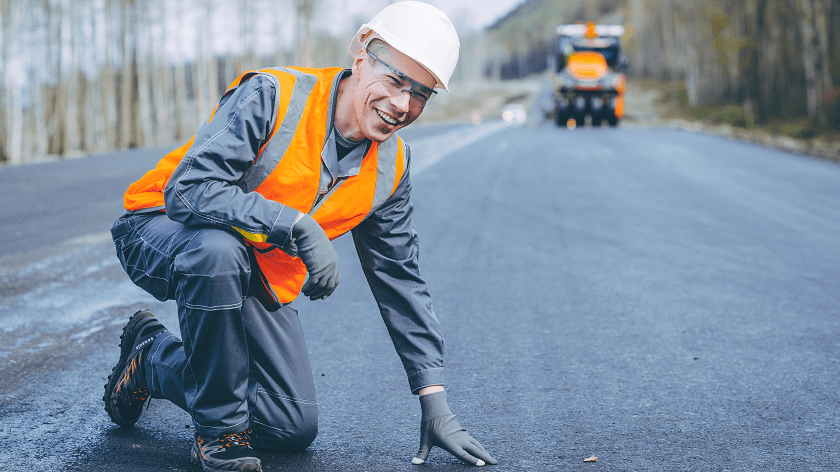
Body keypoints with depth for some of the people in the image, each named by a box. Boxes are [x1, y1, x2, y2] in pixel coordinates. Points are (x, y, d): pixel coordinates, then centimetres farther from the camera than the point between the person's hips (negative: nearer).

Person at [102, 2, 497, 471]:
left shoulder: (391, 166, -5)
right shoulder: (271, 96, -24)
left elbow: (401, 281, 2)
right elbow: (188, 190, -32)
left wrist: (435, 401, -2)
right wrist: (298, 226, -40)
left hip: (255, 277, 5)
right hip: (163, 232, -5)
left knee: (295, 429, -6)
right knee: (218, 250, -41)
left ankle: (152, 358, 17)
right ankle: (219, 428, -18)